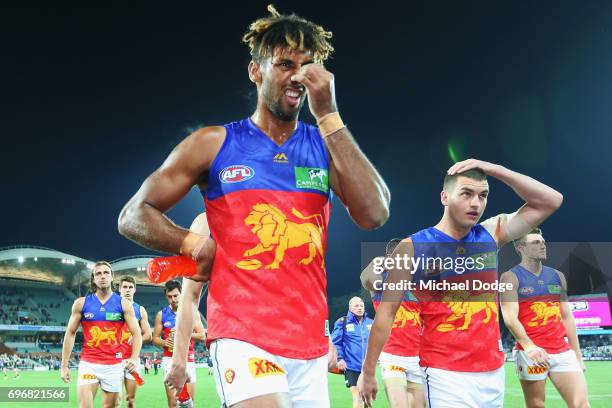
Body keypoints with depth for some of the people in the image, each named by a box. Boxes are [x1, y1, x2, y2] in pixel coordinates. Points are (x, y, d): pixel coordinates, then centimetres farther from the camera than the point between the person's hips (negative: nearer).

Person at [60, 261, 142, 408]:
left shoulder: (123, 304, 1)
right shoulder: (81, 303, 3)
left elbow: (136, 333, -1)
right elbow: (70, 334, 8)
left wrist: (134, 358, -19)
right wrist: (64, 365, 2)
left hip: (114, 365, 0)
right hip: (88, 363, 0)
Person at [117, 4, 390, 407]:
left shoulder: (326, 145, 7)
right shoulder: (214, 144, 3)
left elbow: (374, 214, -11)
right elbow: (133, 216, 8)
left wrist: (328, 115, -11)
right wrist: (196, 245, -7)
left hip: (311, 345, 4)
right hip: (244, 338, -3)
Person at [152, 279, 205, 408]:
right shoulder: (161, 314, 5)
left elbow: (202, 336, -1)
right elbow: (155, 338, 8)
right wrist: (164, 342, -13)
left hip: (188, 359, 1)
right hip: (170, 359, 0)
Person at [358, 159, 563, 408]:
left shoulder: (492, 234, 5)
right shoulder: (412, 248, -7)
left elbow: (551, 201, 5)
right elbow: (386, 312, -3)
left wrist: (493, 169, -3)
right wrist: (368, 372, -2)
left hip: (494, 371, 5)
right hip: (446, 375, -5)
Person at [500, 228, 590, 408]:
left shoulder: (557, 276, 15)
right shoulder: (511, 277, -2)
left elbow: (567, 317, 18)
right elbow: (510, 318, -13)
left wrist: (577, 354, 15)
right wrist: (529, 346, -27)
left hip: (563, 352, 5)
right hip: (532, 353, -5)